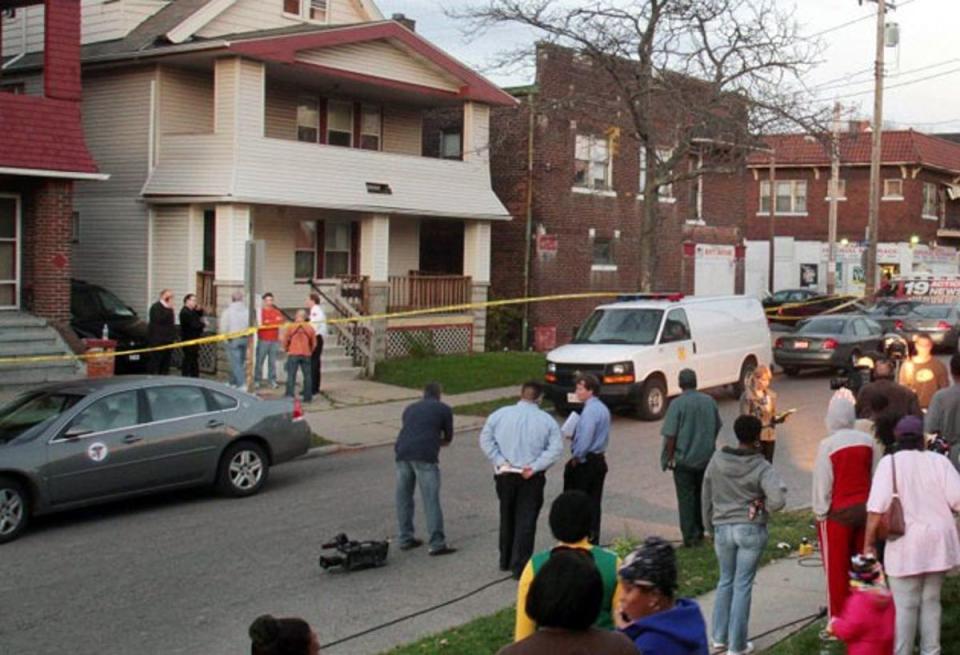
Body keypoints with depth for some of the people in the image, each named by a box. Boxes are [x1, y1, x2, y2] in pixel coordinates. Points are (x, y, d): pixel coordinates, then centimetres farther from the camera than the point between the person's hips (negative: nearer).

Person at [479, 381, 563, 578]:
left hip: (505, 475, 2)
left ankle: (506, 561, 31)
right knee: (526, 521, 2)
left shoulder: (500, 414, -1)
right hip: (532, 479, -2)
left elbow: (486, 440, -5)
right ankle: (519, 567, -1)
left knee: (507, 517, 19)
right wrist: (534, 467, -13)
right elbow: (556, 448, -10)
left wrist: (500, 462, -7)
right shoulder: (547, 420, -3)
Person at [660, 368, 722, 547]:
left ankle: (690, 536, 2)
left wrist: (670, 457, -6)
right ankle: (700, 531, 26)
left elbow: (671, 434, -16)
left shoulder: (677, 403, -15)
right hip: (706, 457, 5)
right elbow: (717, 428, 12)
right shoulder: (710, 401, 1)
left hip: (684, 458, -5)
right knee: (702, 495, 18)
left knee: (686, 498, 2)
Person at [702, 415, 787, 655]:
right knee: (743, 586, 6)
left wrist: (710, 526, 18)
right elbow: (778, 499, -29)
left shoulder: (717, 460, -3)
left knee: (725, 581, 20)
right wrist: (761, 506, -7)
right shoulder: (762, 467, -14)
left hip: (722, 529, 3)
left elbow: (707, 496, 6)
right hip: (751, 530, -3)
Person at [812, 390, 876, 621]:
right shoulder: (867, 440, -2)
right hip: (864, 509, 5)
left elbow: (822, 483, -12)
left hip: (838, 513, -5)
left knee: (836, 568, 5)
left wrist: (820, 513, 0)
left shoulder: (828, 445, -17)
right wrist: (869, 504, 17)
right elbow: (874, 476, 6)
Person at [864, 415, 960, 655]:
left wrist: (869, 543, -6)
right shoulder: (939, 461, -2)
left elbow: (877, 508, -15)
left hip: (906, 545, -3)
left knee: (905, 605, 5)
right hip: (938, 543, 3)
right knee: (931, 600, 18)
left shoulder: (889, 462, -9)